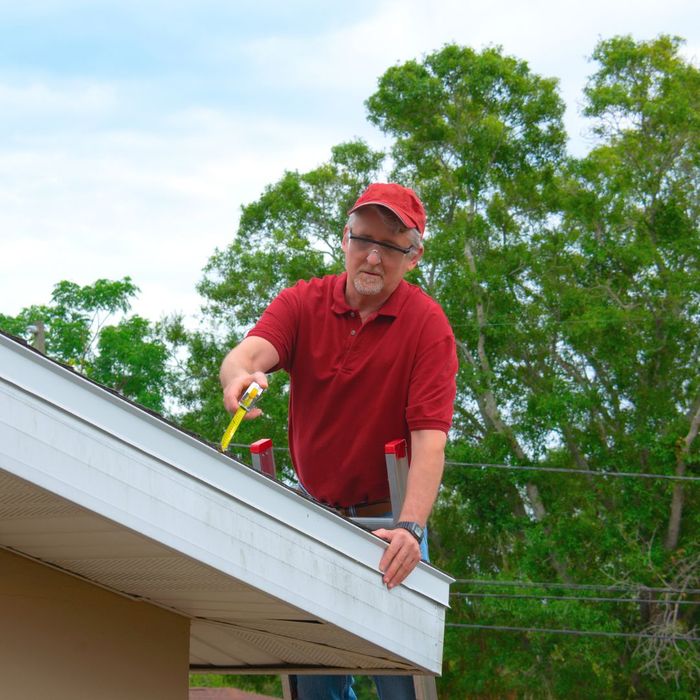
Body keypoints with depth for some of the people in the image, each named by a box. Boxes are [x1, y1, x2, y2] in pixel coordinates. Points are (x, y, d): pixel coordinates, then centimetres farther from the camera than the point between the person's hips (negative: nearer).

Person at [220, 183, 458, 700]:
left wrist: (410, 527, -34)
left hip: (387, 520, -3)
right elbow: (249, 352, -22)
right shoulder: (303, 303, -2)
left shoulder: (427, 324, -11)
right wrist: (240, 376, -47)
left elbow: (429, 439, -20)